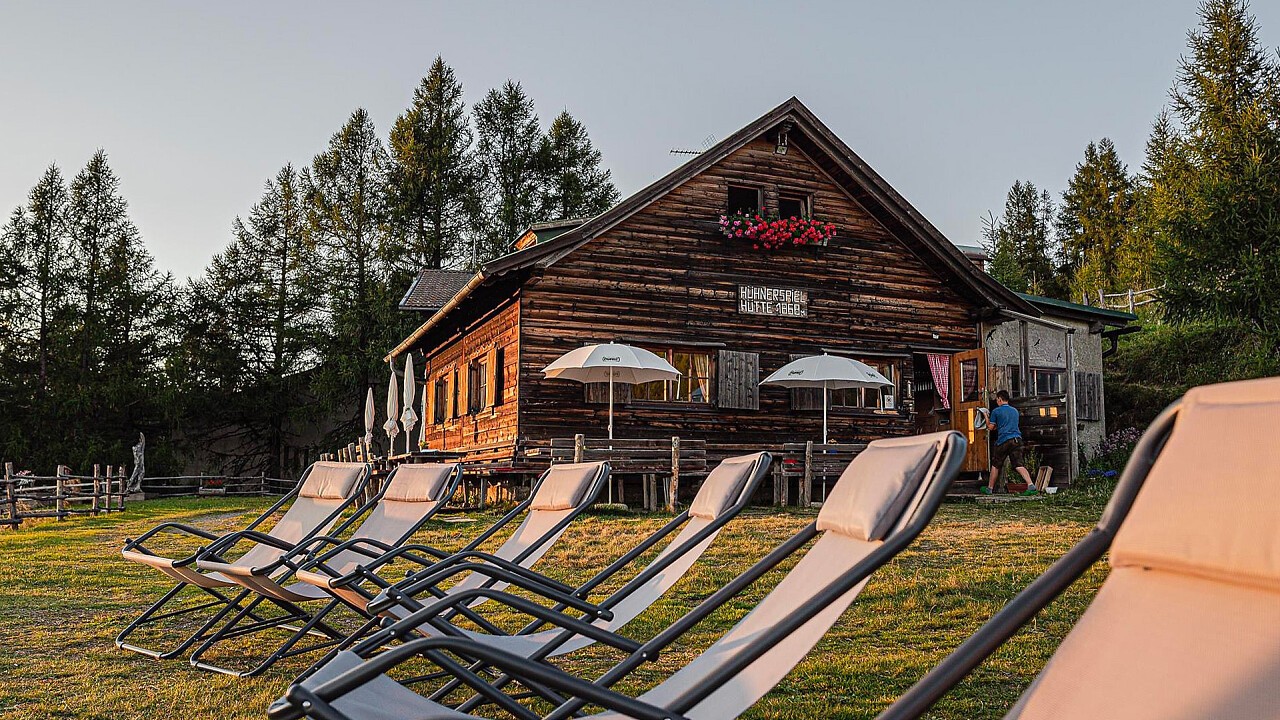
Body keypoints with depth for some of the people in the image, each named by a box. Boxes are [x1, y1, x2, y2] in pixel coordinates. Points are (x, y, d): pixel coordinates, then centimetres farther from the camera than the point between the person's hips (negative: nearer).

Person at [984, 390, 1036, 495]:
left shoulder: (996, 411, 0)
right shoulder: (1015, 410, 17)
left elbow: (991, 427, 6)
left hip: (1003, 440, -4)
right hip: (1017, 439, 4)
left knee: (995, 465, 11)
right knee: (1019, 465, -4)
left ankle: (989, 488, 20)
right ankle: (1031, 485, -24)